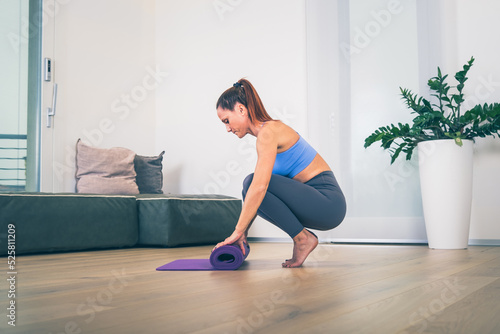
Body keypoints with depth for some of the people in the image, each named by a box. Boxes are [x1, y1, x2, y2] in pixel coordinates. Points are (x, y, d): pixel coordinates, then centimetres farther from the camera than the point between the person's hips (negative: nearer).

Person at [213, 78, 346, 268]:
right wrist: (243, 231, 13)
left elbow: (260, 186, -26)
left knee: (251, 183, -18)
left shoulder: (268, 131, -16)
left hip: (327, 203, -9)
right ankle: (302, 237, 9)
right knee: (250, 188, 10)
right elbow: (257, 188, 16)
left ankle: (302, 238, -8)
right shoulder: (268, 130, 14)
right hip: (316, 201, 9)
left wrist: (238, 231, -23)